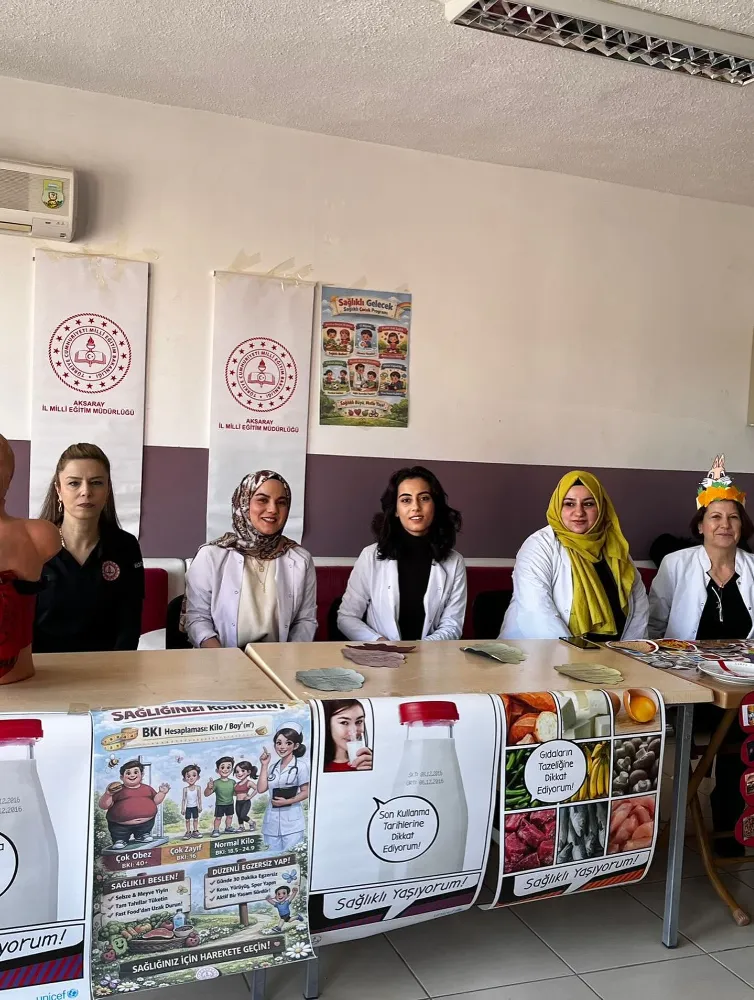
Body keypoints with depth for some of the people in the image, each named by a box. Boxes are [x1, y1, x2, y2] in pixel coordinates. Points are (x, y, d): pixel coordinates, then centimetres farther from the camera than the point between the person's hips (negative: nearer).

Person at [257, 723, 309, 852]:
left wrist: (288, 801, -16)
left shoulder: (300, 766, -7)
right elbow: (261, 789, 1)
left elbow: (306, 792, -4)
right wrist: (264, 765, 1)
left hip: (292, 822, -5)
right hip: (272, 822, 5)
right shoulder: (273, 767, 10)